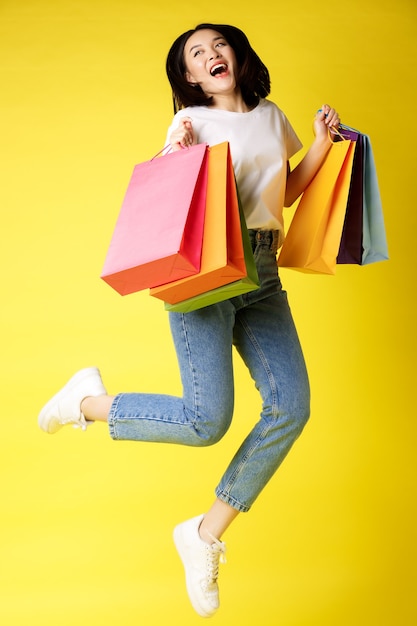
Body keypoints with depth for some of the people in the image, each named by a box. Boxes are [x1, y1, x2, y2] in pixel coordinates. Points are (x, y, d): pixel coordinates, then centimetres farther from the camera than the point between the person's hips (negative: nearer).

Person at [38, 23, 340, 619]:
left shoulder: (271, 115, 20)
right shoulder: (192, 120, 4)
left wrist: (322, 142, 17)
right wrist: (176, 156, -14)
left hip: (262, 277, 6)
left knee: (291, 405, -9)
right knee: (207, 420, -17)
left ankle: (207, 534, 5)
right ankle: (90, 401, 10)